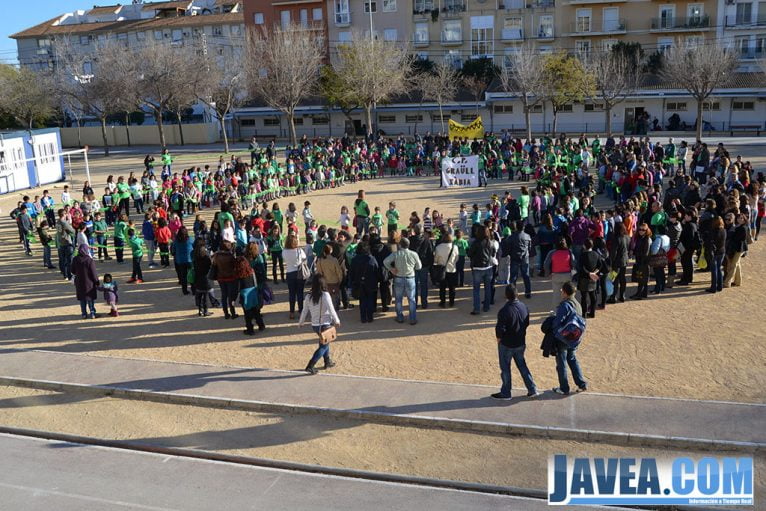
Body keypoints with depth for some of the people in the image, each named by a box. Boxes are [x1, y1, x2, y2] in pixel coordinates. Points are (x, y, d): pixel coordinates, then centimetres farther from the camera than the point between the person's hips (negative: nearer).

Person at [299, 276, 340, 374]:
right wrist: (337, 321, 0)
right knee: (324, 346, 6)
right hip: (325, 325, -5)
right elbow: (331, 310, -15)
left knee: (324, 342, 27)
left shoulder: (308, 297, -5)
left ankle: (328, 362, 38)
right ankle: (310, 366, -4)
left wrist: (300, 322, 19)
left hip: (314, 325, 5)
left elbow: (304, 311, 3)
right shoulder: (325, 295, -18)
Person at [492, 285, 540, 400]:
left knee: (505, 368, 9)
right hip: (521, 343, 6)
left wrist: (499, 338, -4)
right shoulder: (524, 307, -5)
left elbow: (500, 329, -23)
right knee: (522, 365, 20)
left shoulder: (504, 311, -25)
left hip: (506, 344, -6)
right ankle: (532, 390, 21)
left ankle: (505, 393, 19)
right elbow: (527, 323, 6)